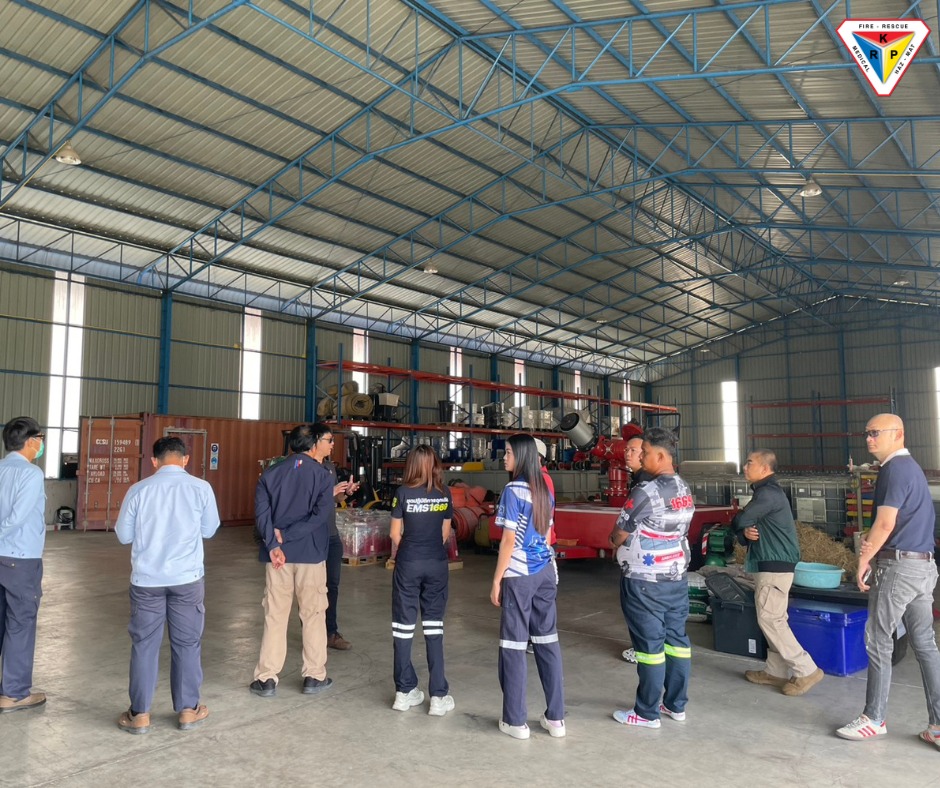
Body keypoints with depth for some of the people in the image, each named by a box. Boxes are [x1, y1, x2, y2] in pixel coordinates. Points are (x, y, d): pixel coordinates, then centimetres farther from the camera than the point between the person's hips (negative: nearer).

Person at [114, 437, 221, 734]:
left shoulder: (138, 490, -5)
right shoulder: (201, 488, -7)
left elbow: (123, 535, 4)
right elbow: (209, 530, 4)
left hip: (146, 578, 1)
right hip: (187, 578, 0)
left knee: (144, 644, 12)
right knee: (187, 643, 12)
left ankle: (140, 715, 19)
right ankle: (188, 710, 22)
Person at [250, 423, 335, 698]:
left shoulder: (270, 474, 4)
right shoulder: (322, 475, -4)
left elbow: (262, 514, -7)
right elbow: (320, 515, -15)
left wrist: (273, 545, -14)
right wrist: (285, 534, -12)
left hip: (277, 554, 2)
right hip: (310, 554, -2)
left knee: (275, 616, 10)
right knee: (313, 615, 10)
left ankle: (267, 679, 15)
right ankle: (314, 677, 17)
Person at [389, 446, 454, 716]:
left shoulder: (404, 492, -7)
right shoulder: (444, 493, 0)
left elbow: (396, 534, -1)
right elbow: (446, 533, 6)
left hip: (408, 564, -2)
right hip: (437, 564, 2)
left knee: (404, 625, 9)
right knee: (434, 626, 7)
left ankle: (405, 691, 15)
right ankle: (438, 696, 7)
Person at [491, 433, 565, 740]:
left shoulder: (513, 490, -13)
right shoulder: (544, 491, 9)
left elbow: (509, 541, -14)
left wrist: (496, 581, -8)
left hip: (519, 576, -7)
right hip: (546, 573, 7)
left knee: (514, 646, 3)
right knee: (548, 642, 10)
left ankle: (515, 721, 11)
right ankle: (555, 718, 17)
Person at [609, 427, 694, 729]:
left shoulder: (646, 492, -21)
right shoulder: (685, 491, 5)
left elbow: (618, 536, -13)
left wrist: (618, 544, 10)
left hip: (644, 581, -8)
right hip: (676, 576, 8)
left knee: (650, 644, 0)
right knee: (676, 639, 14)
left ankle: (647, 713, 11)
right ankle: (676, 704, 26)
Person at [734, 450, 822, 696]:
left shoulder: (768, 493, -16)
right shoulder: (764, 491, 17)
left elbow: (740, 521, -17)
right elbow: (743, 527, 15)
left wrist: (741, 525, 6)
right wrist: (746, 533, -8)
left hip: (775, 565, -10)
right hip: (771, 564, 10)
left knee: (769, 619, -7)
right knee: (774, 619, 13)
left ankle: (806, 671, -1)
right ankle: (776, 671, 19)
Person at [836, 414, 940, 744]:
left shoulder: (895, 469, -15)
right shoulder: (912, 467, 17)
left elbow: (886, 523, -19)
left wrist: (863, 560, -8)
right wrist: (872, 540, 3)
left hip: (899, 565, -9)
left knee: (878, 641, 0)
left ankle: (874, 719, 10)